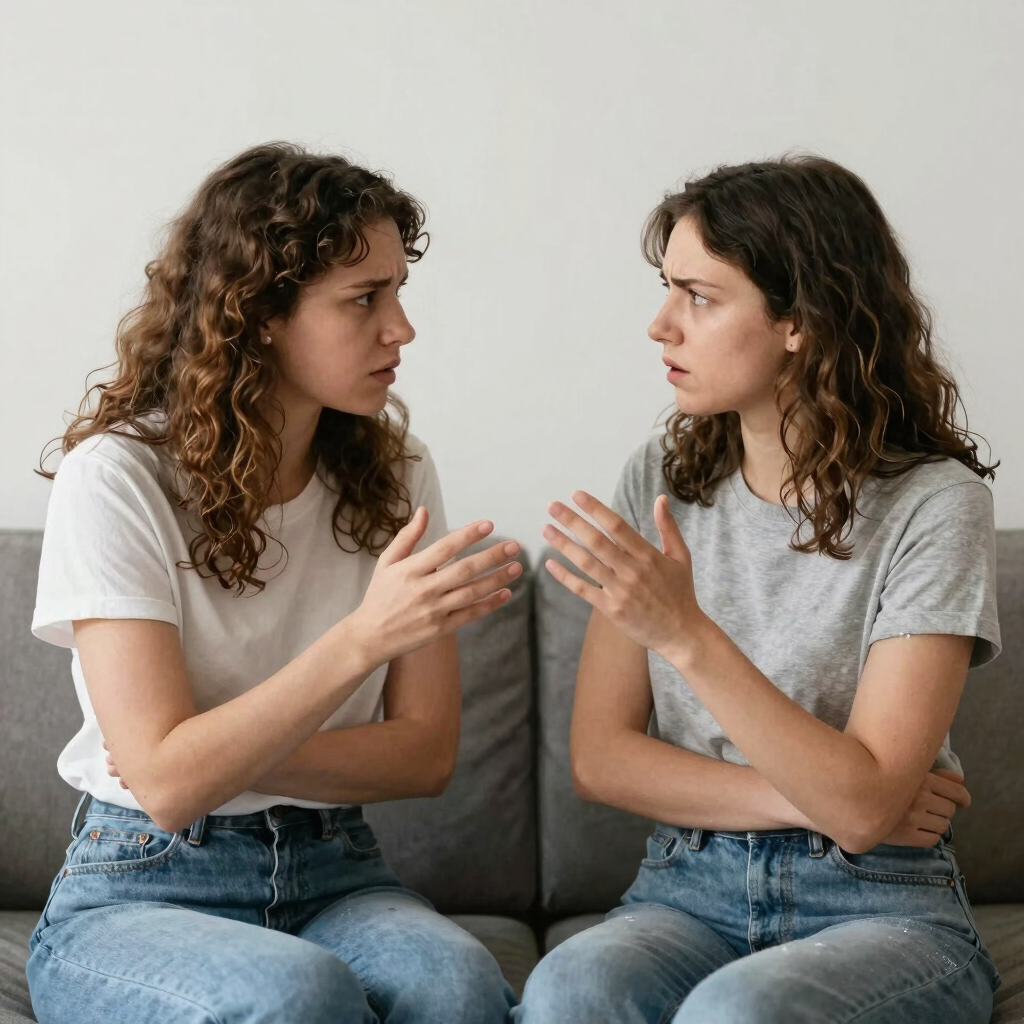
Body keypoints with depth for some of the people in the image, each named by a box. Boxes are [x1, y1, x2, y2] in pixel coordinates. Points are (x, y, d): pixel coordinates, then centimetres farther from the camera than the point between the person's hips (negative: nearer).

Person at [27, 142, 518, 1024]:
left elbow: (425, 755, 1)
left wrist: (235, 758, -14)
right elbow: (166, 781, -18)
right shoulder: (117, 478, -11)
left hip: (334, 876, 3)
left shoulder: (392, 469, 4)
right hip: (143, 889, -3)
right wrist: (362, 636, -28)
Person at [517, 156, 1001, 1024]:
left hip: (878, 908, -3)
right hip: (689, 887, 3)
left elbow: (862, 805, -17)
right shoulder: (661, 481, 4)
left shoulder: (933, 504, -10)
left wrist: (686, 634, -26)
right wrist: (806, 795, -11)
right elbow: (600, 759, 1)